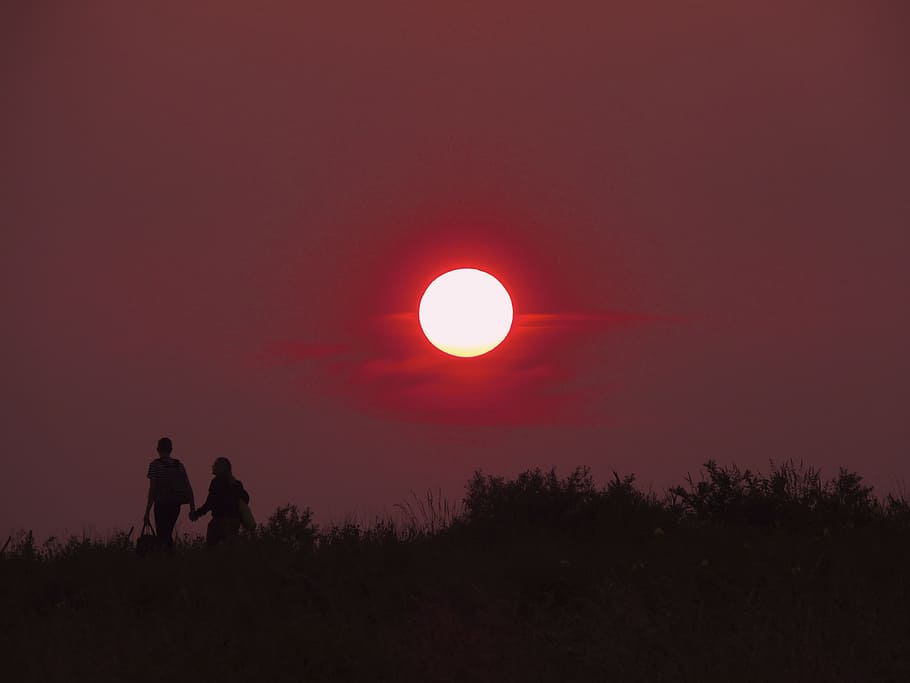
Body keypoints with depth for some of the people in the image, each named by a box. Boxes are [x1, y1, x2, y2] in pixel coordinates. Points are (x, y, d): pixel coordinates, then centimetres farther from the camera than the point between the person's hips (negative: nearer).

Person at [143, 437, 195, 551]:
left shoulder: (155, 465, -7)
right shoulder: (179, 465, 9)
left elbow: (152, 489, -12)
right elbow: (188, 488, 5)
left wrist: (147, 511, -9)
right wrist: (192, 508, 9)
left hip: (162, 505, -5)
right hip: (175, 506, 5)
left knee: (162, 536, -2)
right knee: (168, 534, 20)